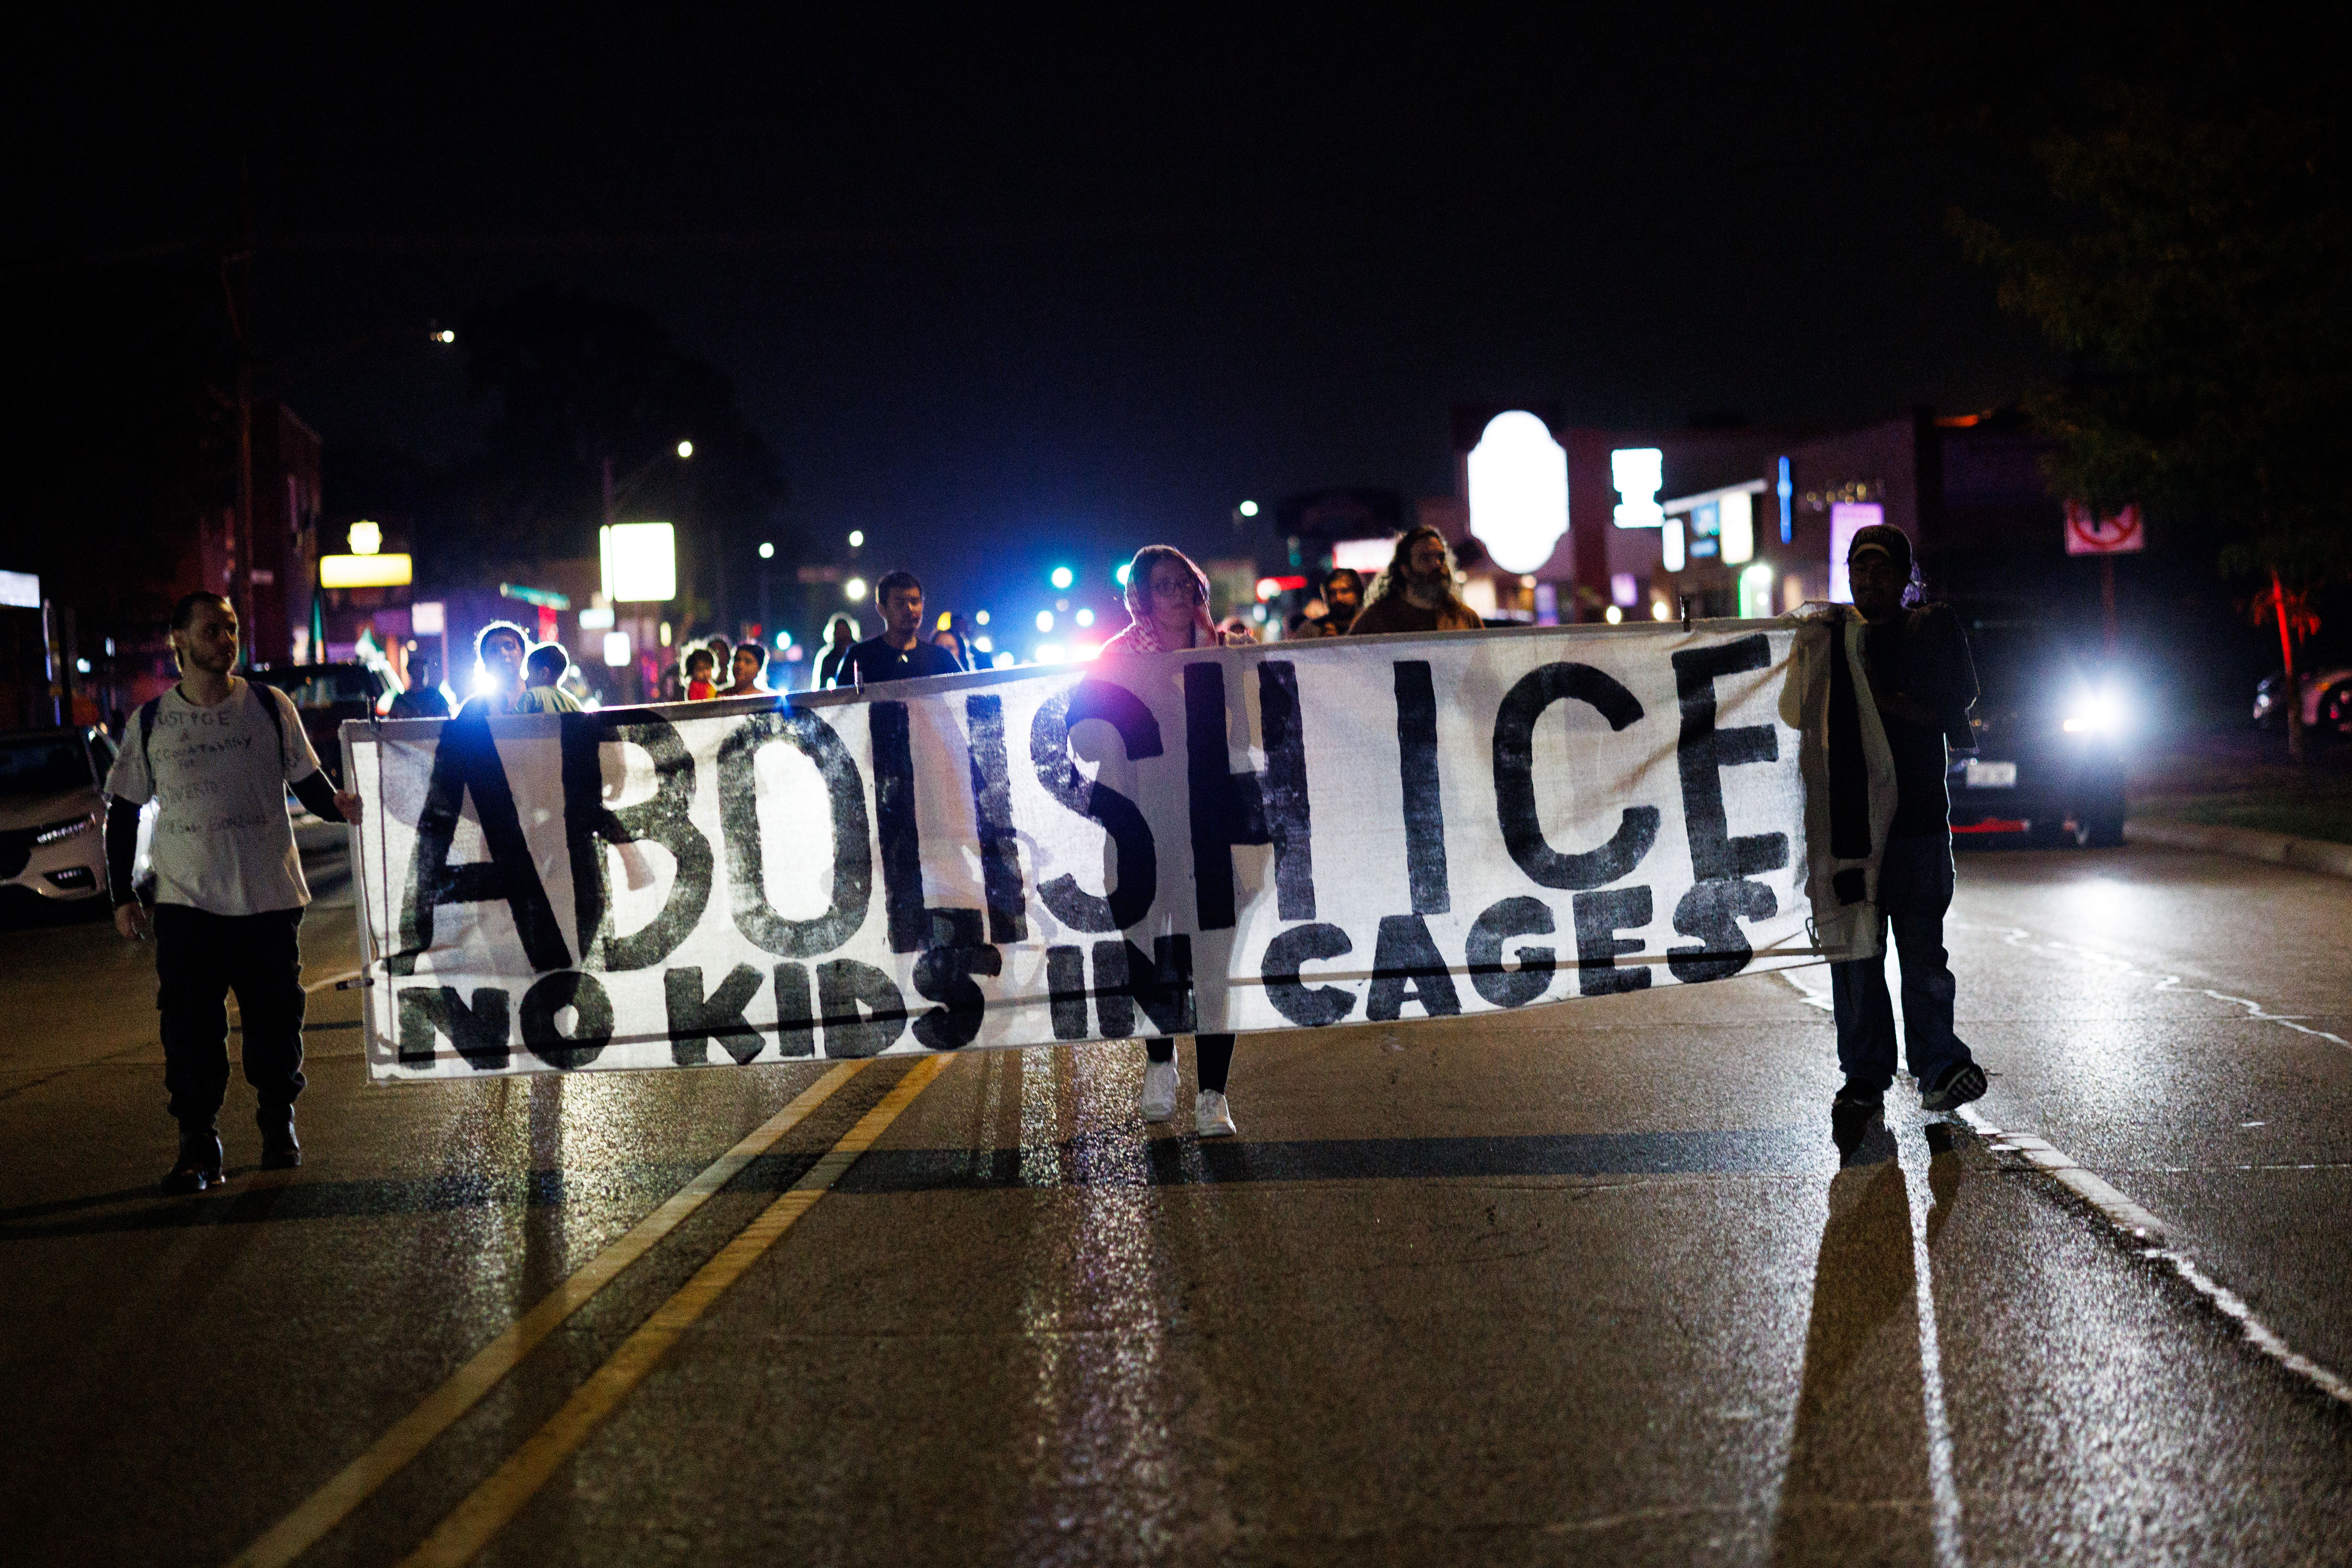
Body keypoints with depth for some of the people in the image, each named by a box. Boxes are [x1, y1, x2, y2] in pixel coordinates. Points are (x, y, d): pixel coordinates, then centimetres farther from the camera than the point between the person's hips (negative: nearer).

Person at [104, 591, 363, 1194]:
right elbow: (123, 813, 9)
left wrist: (339, 805, -16)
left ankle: (279, 1124, 26)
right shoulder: (150, 723, 3)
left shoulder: (270, 707, 3)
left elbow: (308, 782, 7)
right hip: (186, 902, 0)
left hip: (269, 896, 1)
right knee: (189, 1027, -5)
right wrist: (122, 896, 4)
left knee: (275, 1018, 7)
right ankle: (198, 1148, 3)